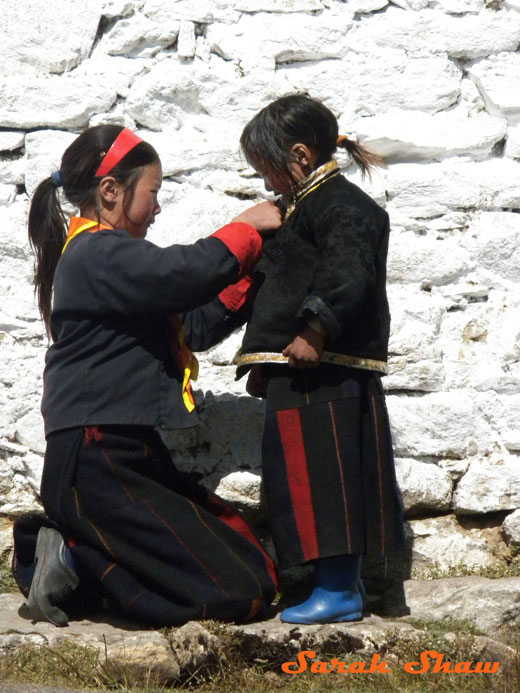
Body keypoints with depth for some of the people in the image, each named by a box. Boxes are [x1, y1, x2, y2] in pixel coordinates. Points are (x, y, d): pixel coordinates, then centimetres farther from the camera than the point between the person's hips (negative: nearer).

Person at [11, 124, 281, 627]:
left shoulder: (105, 255, 21)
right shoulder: (98, 253, -13)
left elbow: (194, 328, 19)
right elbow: (186, 274, -29)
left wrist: (248, 267, 11)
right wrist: (246, 229, -11)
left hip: (130, 457, 11)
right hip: (96, 466, -11)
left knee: (250, 560, 11)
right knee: (243, 594, -13)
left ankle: (73, 547, 5)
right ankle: (77, 559, -8)